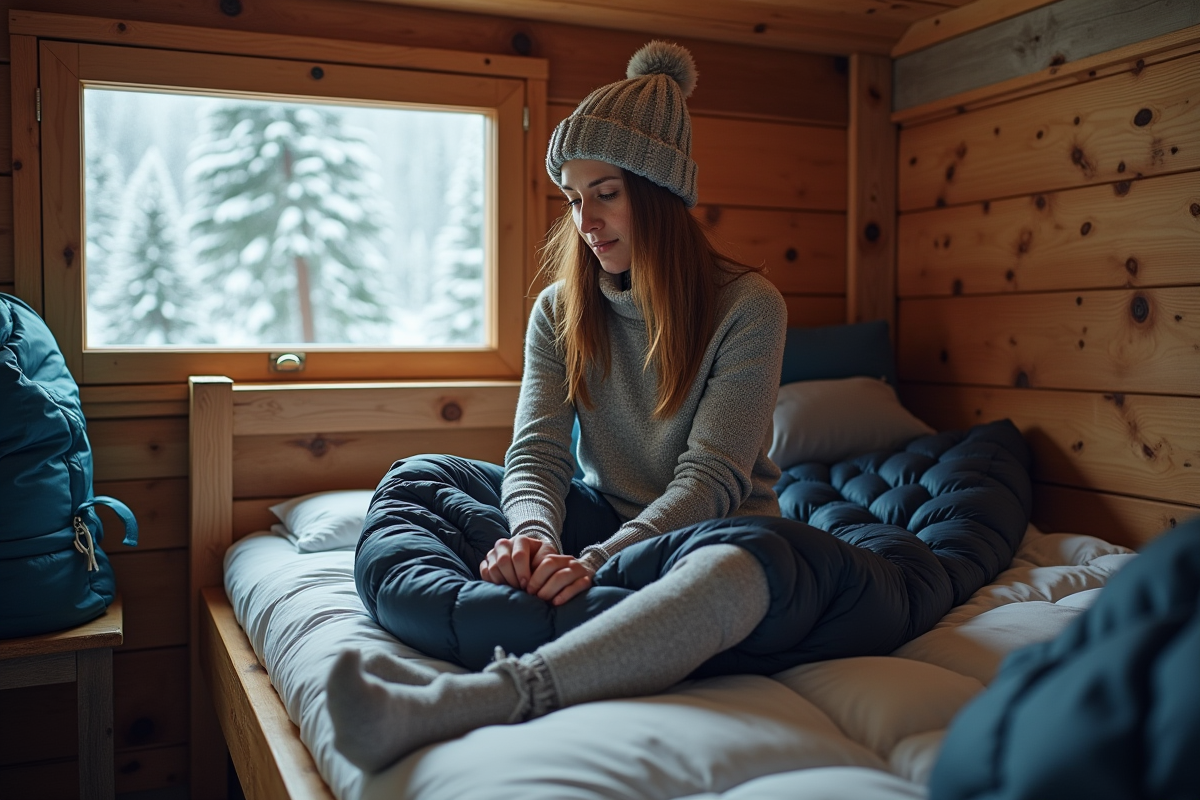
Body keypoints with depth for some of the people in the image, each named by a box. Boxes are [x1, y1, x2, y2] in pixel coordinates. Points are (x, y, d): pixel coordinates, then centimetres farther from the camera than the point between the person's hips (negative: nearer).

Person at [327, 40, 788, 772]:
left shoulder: (747, 306, -10)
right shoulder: (560, 312, 4)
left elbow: (711, 478, -17)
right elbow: (537, 453, -7)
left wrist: (597, 562, -32)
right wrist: (534, 534, -31)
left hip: (712, 533, -4)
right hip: (605, 520, 5)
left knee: (735, 572, -42)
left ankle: (472, 699, -58)